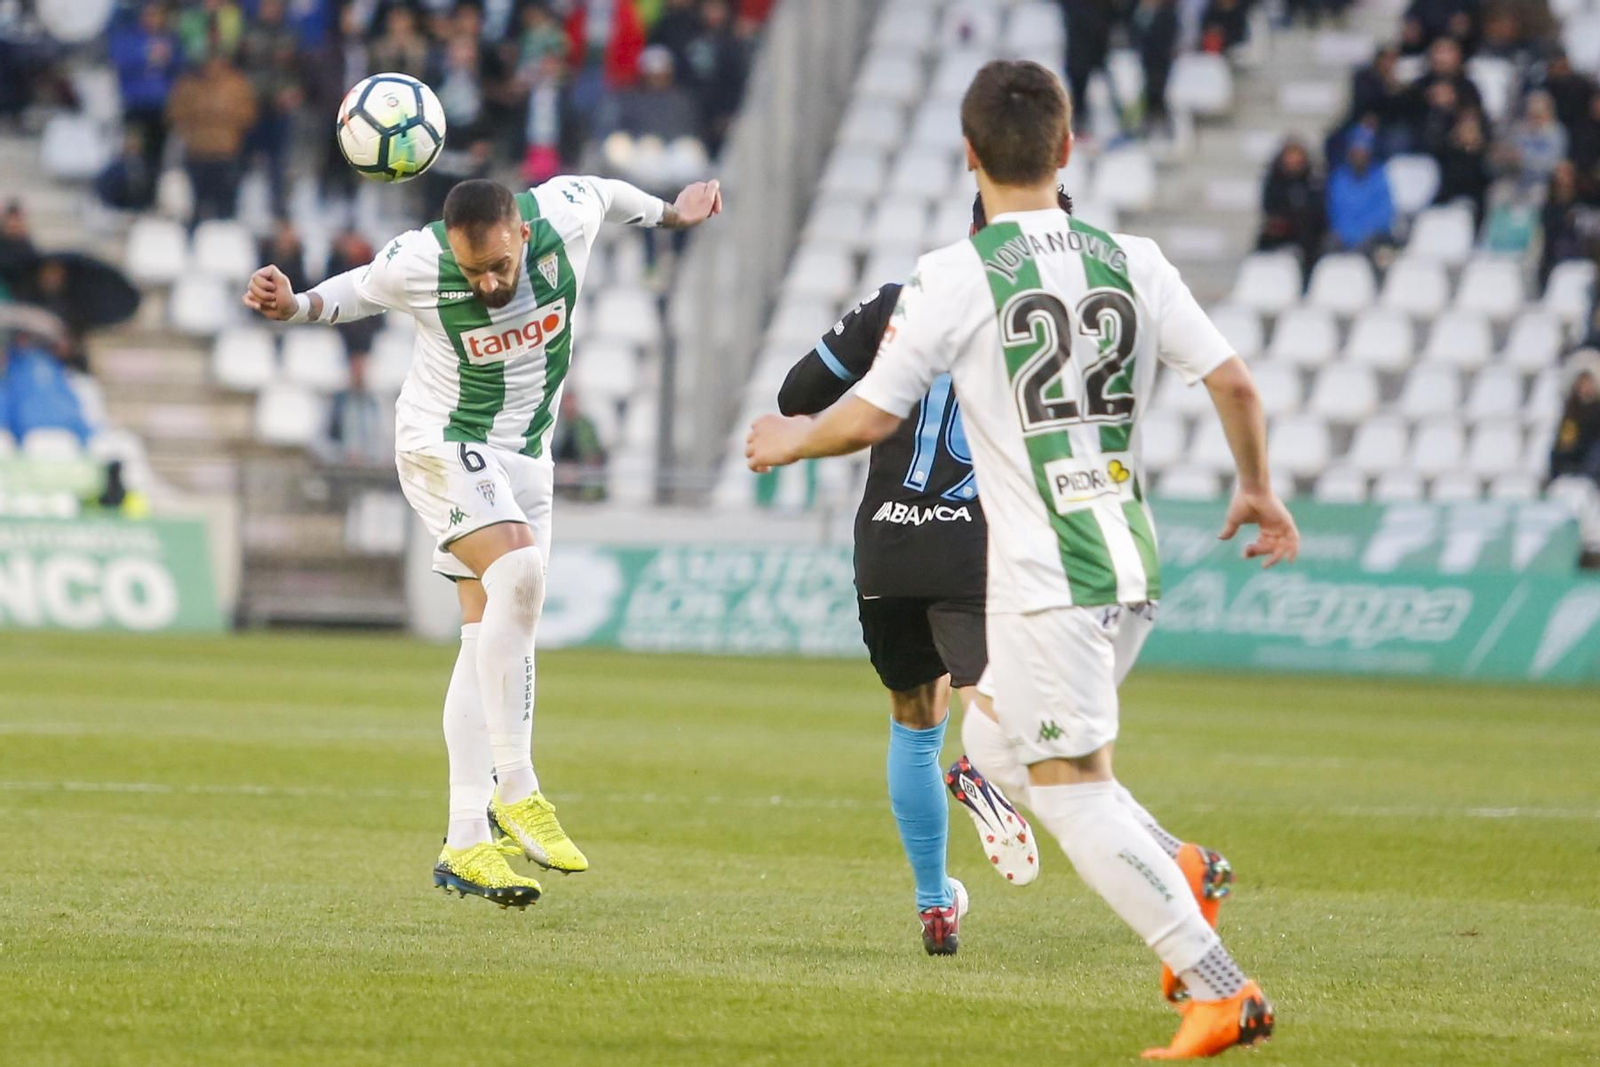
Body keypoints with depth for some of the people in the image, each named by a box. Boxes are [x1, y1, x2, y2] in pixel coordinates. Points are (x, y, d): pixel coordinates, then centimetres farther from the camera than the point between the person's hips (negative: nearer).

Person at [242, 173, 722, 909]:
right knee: (517, 572, -28)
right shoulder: (416, 264, -23)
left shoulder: (566, 215, -18)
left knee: (492, 638, 2)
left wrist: (671, 215, 22)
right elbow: (354, 293, -2)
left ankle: (465, 842, 3)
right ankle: (514, 790, -24)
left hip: (525, 454, 5)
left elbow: (603, 192, 6)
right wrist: (297, 307, -22)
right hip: (444, 443, -5)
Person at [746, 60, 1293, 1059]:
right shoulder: (1133, 262, 4)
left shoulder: (957, 277, -9)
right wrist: (1259, 490, 22)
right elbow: (1237, 385, 4)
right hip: (1132, 565, 6)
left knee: (1074, 792, -2)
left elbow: (869, 418, -9)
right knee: (1023, 753, 24)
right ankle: (1174, 874, 5)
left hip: (1044, 580, -6)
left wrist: (791, 440, 12)